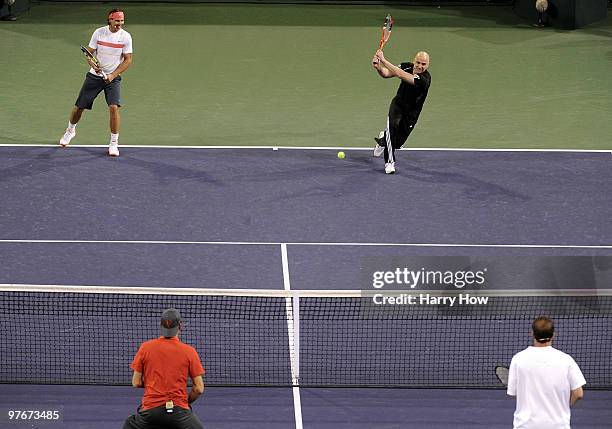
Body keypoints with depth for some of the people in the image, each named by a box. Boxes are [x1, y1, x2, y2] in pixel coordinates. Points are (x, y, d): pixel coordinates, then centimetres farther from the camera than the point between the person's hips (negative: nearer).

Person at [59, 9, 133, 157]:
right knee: (79, 106, 6)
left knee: (113, 107, -20)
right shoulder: (99, 33, -8)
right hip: (94, 76, 1)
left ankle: (114, 143, -7)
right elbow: (89, 53, -2)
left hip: (113, 78, -1)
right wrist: (92, 64, -24)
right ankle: (70, 130, 37)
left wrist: (113, 75, -14)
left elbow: (128, 60, -5)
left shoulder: (126, 37, -9)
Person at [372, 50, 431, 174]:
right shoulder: (407, 66, -13)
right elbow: (386, 74, -9)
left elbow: (401, 75, -39)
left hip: (411, 113, -2)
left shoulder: (425, 79, -29)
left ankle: (383, 139, 38)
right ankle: (389, 162, -16)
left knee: (397, 143, 1)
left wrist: (384, 60, -41)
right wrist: (378, 67, -33)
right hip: (397, 105, 2)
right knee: (393, 125, -28)